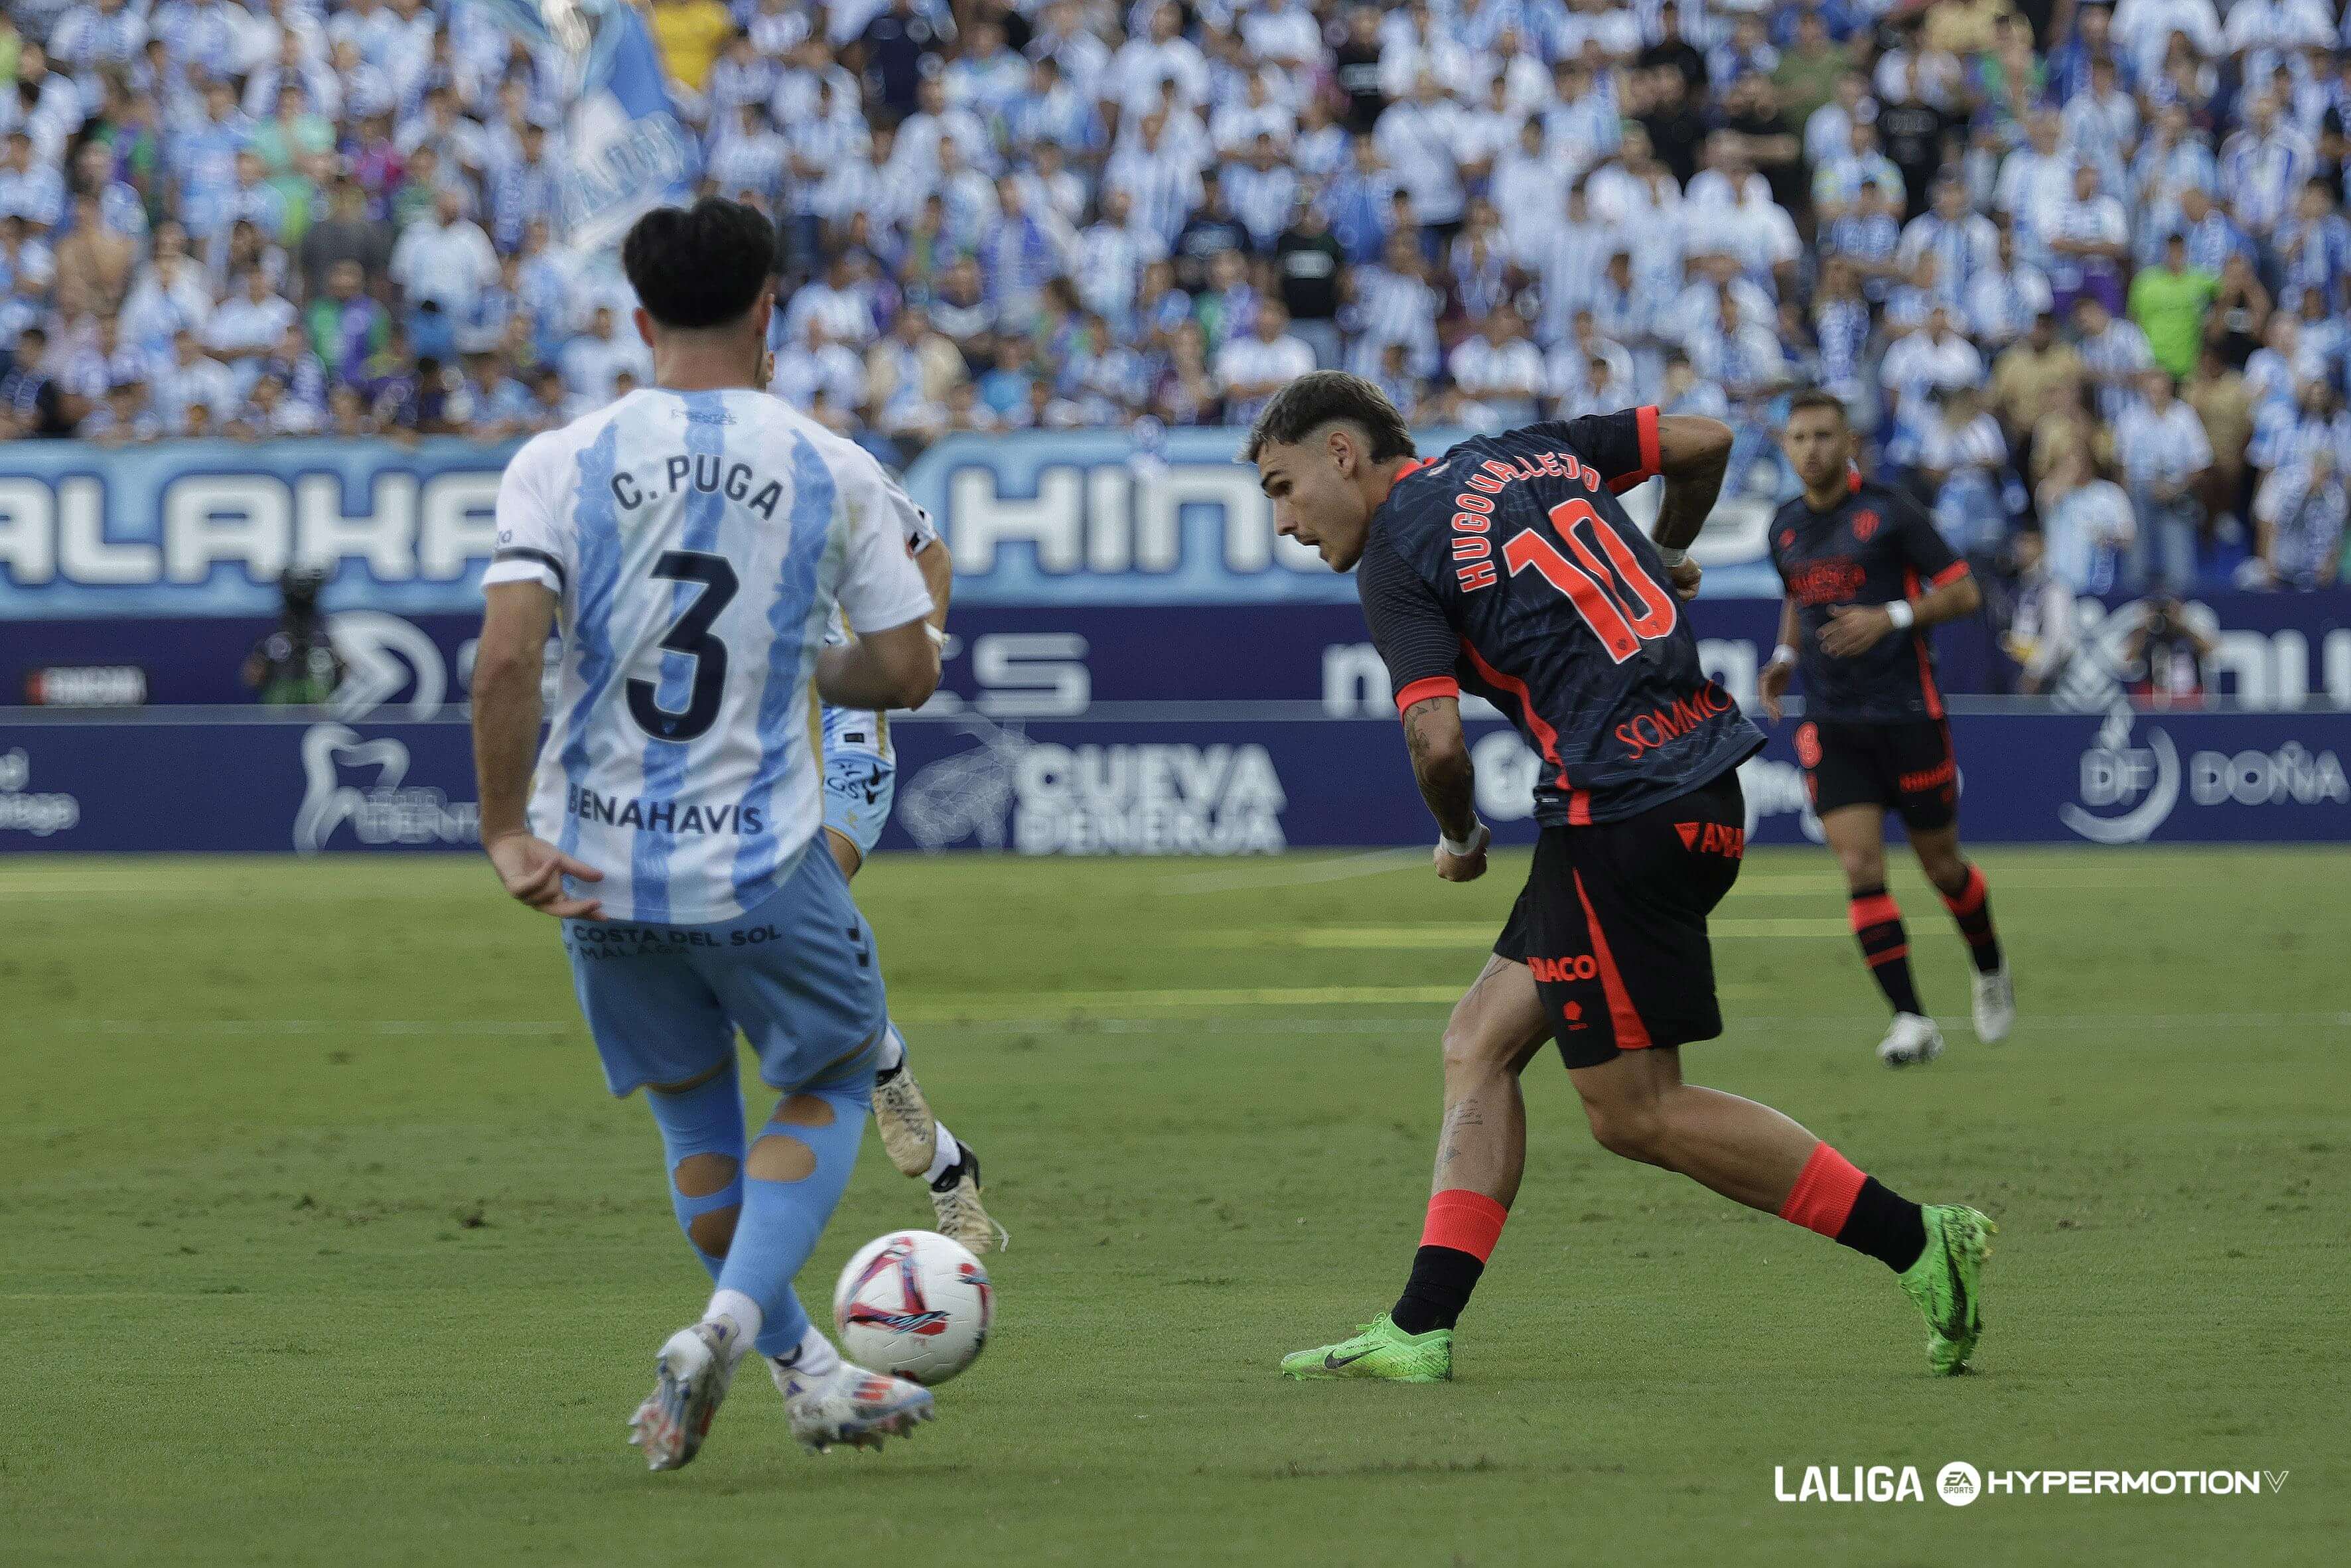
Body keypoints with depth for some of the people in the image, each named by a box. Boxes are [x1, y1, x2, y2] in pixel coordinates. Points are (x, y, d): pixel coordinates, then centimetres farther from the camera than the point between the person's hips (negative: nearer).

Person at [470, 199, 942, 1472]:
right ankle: (731, 1320, -2)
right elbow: (906, 672, 0)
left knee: (691, 1105, 22)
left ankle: (802, 1368, 28)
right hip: (759, 864, -2)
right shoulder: (833, 472, -4)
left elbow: (506, 656, -16)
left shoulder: (560, 462, -5)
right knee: (832, 1079, 19)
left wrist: (506, 829, -8)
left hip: (595, 865, 2)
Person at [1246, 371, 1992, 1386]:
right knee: (1480, 1042, 11)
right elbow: (1704, 441, 22)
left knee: (1633, 1113, 0)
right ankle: (1422, 1327, 5)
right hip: (1705, 790, 9)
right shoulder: (1525, 455, 16)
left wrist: (1460, 840, 5)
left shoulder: (1394, 559, -6)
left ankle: (1916, 1242, 1)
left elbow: (1437, 742, -16)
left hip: (1622, 809, -9)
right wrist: (1666, 559, 39)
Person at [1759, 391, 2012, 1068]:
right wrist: (1786, 658, 9)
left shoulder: (1890, 512, -8)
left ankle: (1991, 973, 36)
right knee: (1860, 867, -11)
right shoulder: (1786, 528, 9)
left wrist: (1893, 617, -20)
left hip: (1908, 712, -4)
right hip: (1831, 725, 4)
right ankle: (1910, 1019, -12)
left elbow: (1964, 592, -7)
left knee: (1940, 863, 7)